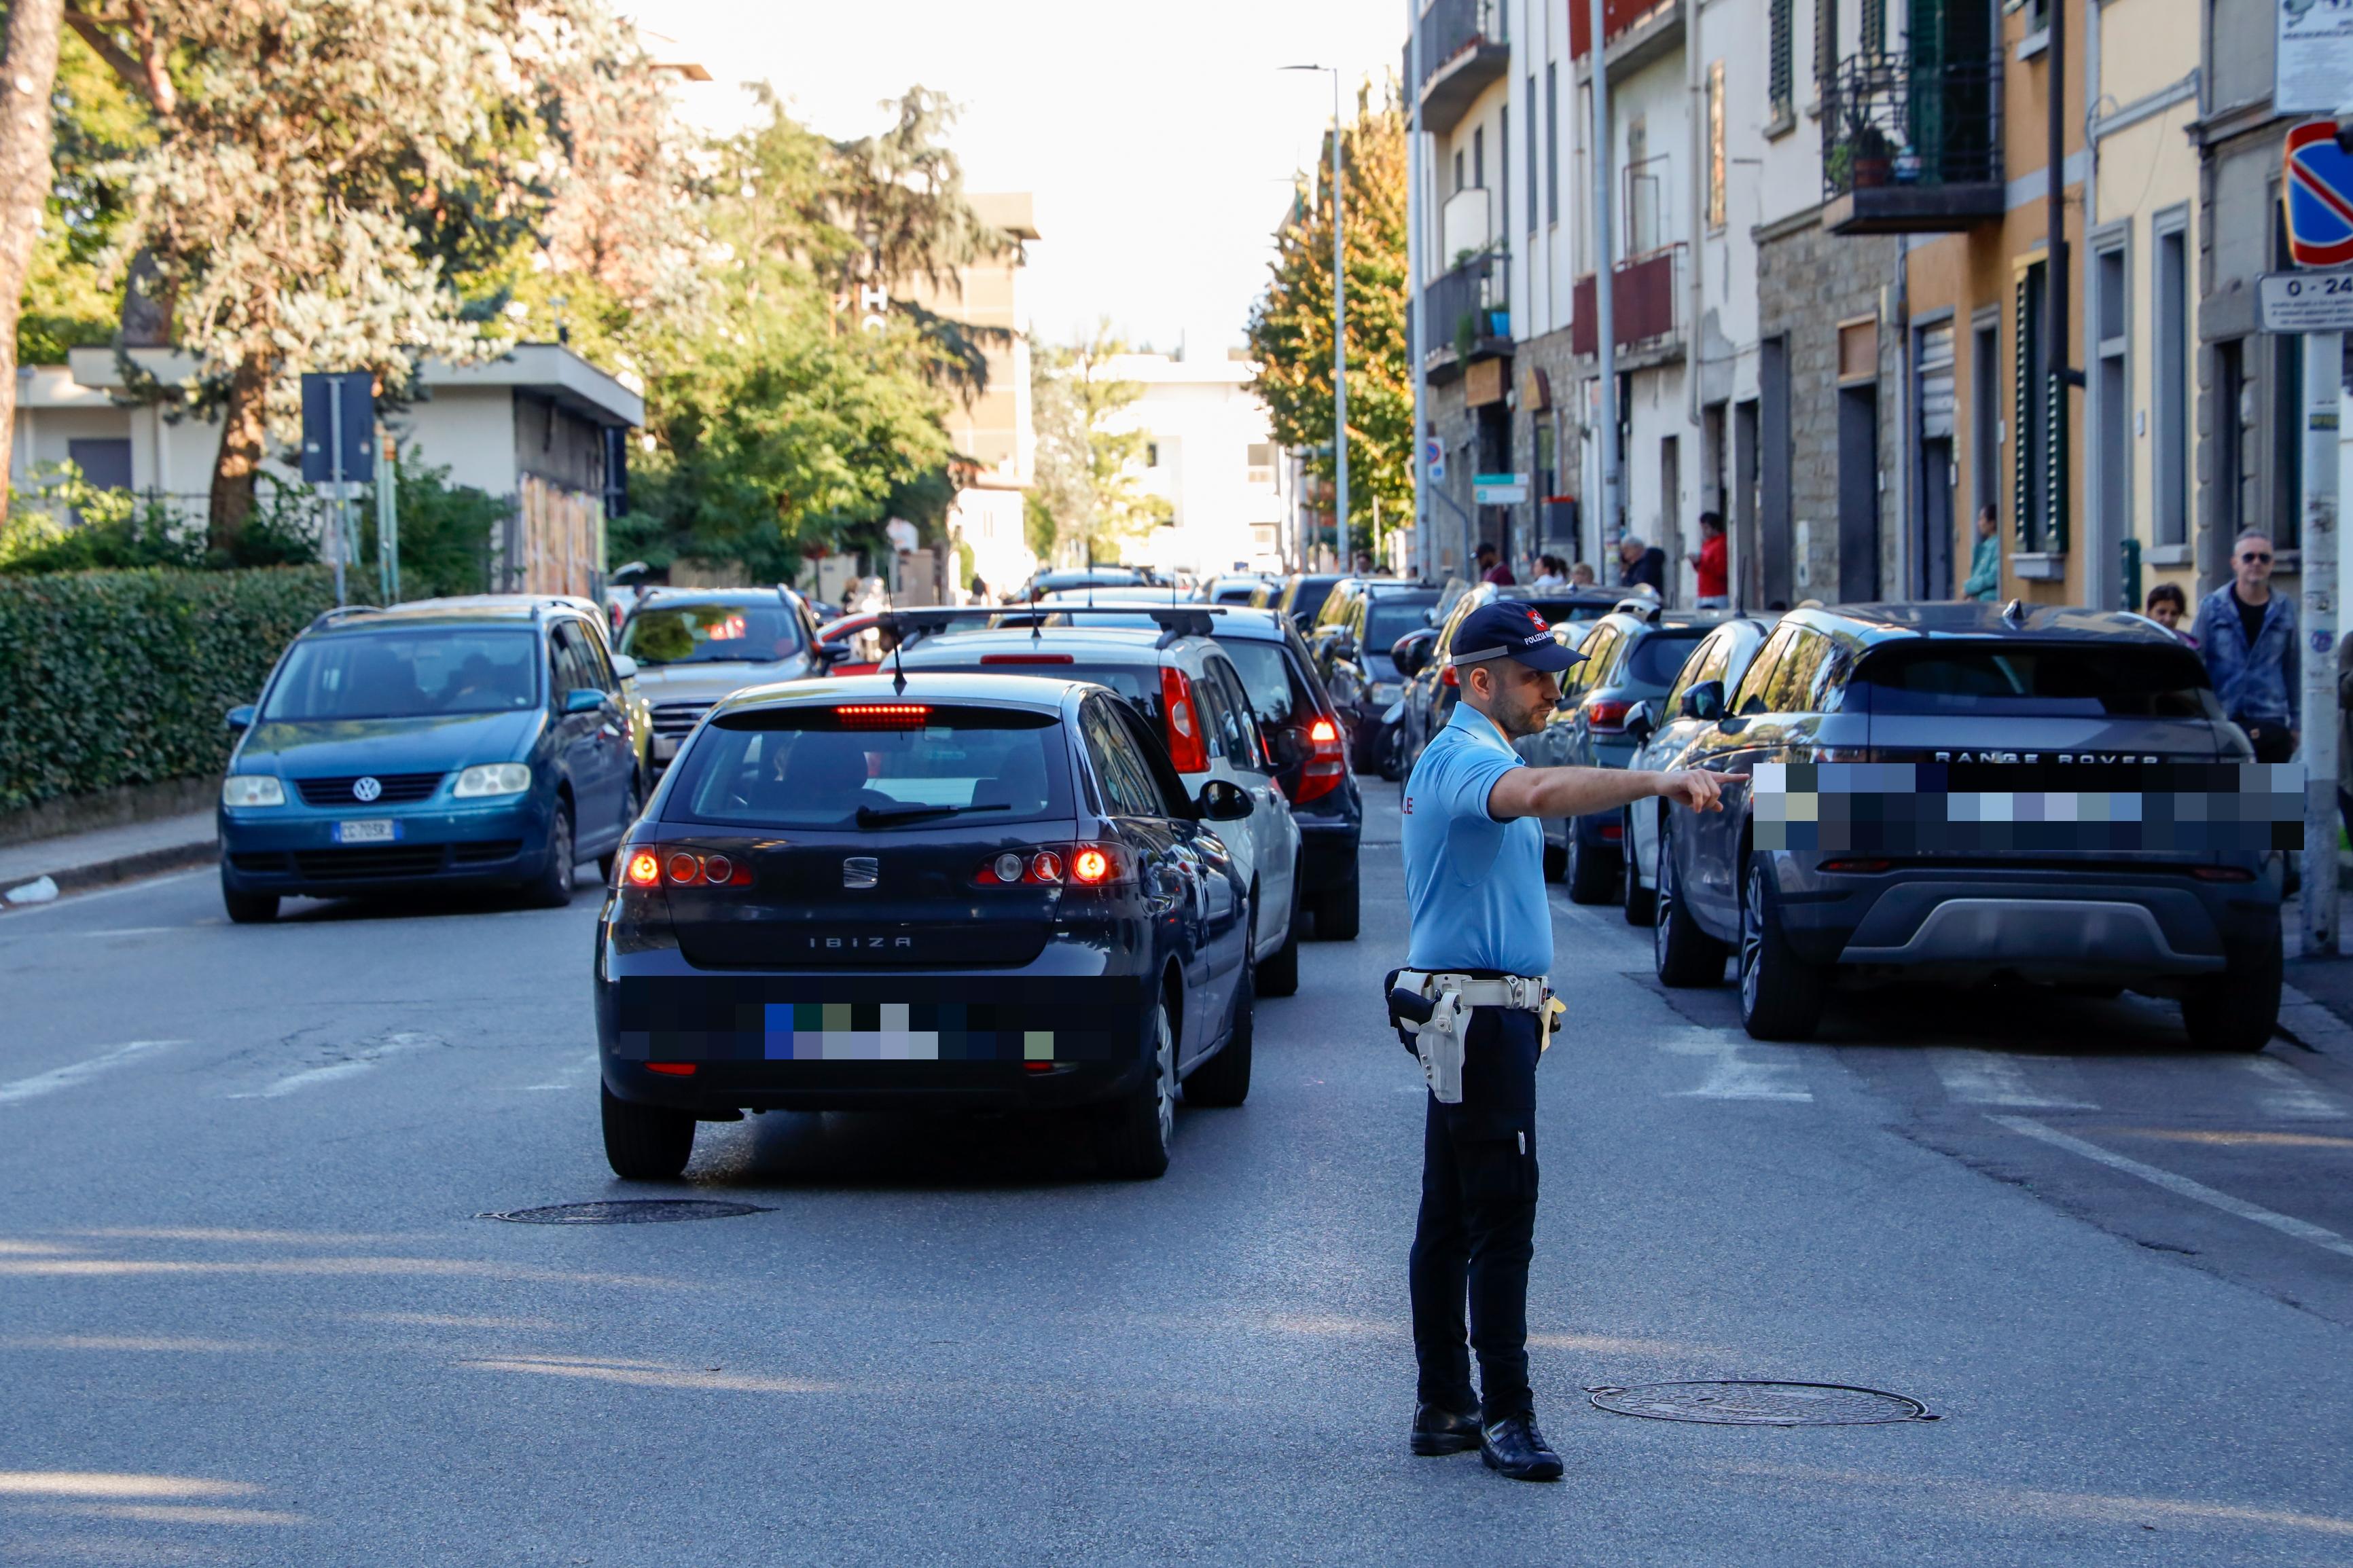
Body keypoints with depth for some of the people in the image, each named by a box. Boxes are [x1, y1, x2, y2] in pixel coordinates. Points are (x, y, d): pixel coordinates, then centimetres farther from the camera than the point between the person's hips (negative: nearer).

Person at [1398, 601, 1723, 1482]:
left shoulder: (1460, 761, 20)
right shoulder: (1464, 759, -15)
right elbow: (1541, 793, -38)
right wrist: (1655, 783, -46)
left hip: (1467, 1010, 11)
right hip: (1481, 1016, -11)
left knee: (1450, 1218, 11)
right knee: (1501, 1218, -11)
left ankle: (1442, 1407, 15)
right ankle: (1504, 1414, -10)